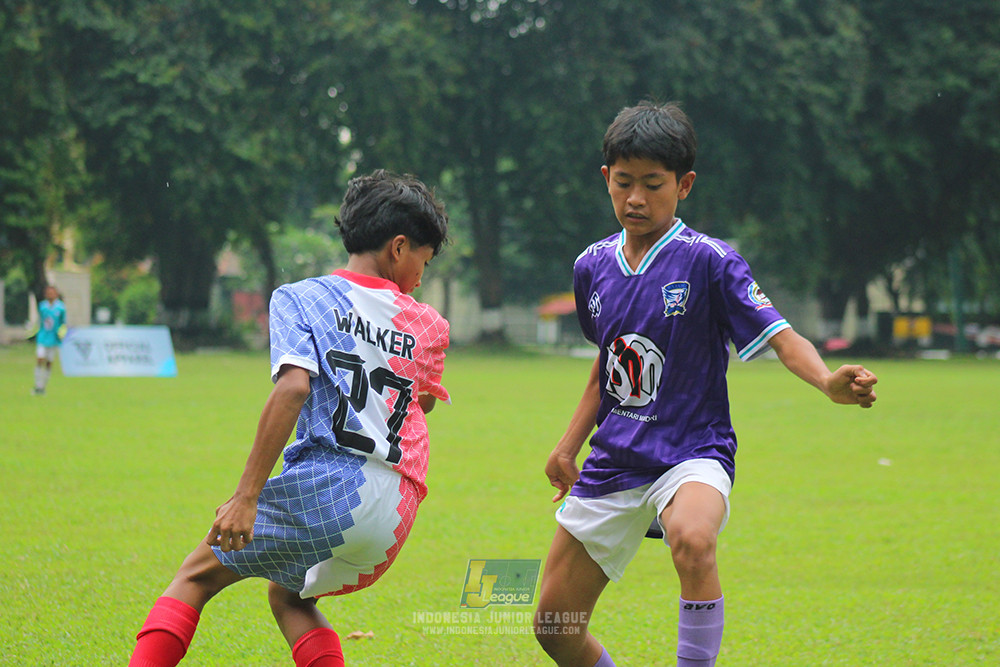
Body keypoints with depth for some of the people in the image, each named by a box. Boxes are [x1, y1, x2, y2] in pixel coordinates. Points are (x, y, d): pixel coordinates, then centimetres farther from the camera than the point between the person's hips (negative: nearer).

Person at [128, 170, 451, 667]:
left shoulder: (301, 298, 5)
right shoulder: (427, 324, 15)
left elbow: (294, 386, -12)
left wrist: (247, 495, -16)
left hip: (322, 489, -4)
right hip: (395, 517, 4)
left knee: (197, 575, 12)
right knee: (286, 595, 28)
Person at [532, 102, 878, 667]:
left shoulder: (708, 261, -10)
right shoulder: (593, 266, 7)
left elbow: (781, 336, -16)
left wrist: (829, 382, -36)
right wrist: (570, 444, 22)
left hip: (692, 454, -6)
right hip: (613, 463, 6)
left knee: (693, 541, -40)